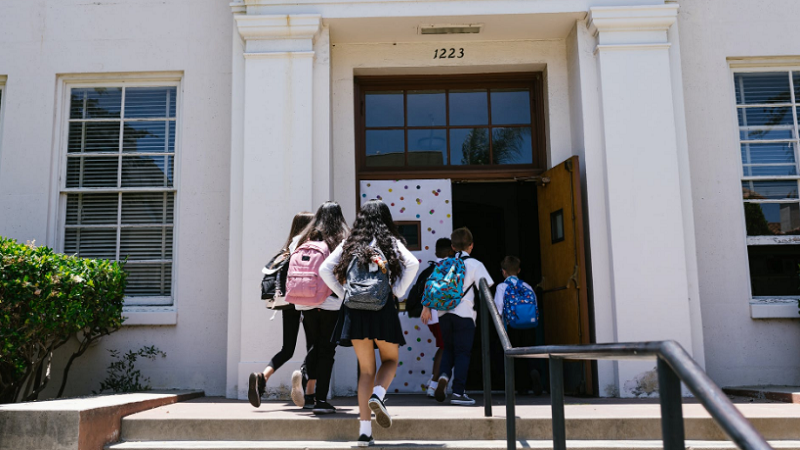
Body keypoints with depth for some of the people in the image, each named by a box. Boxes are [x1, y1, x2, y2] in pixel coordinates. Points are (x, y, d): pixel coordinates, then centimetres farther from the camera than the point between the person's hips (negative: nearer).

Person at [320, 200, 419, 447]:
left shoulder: (349, 244, 12)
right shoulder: (390, 242, 6)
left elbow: (325, 269, 3)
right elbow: (412, 263, -10)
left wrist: (343, 293, 7)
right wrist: (398, 291, -2)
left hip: (354, 310, 2)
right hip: (382, 308, -2)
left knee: (366, 369, 11)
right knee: (390, 360, 19)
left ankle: (364, 431, 5)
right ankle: (377, 395, -13)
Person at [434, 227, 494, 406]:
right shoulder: (475, 264, -1)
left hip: (444, 312, 4)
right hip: (464, 313, -4)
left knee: (449, 348, 19)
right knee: (462, 352, 4)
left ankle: (444, 375, -7)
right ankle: (458, 393, 3)